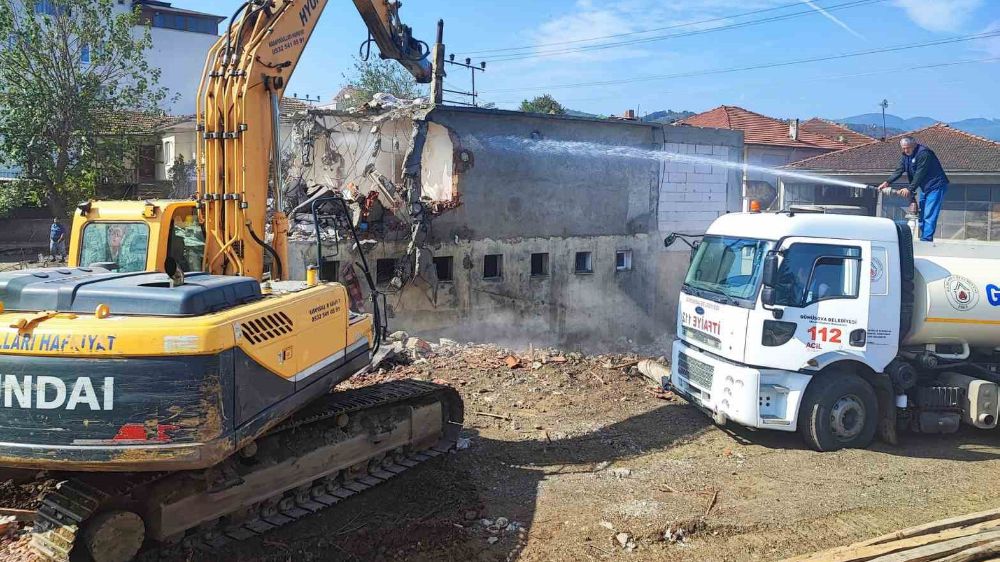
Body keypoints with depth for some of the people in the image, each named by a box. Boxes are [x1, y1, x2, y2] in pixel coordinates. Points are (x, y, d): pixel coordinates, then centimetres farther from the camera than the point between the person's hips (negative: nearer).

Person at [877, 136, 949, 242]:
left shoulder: (923, 153, -20)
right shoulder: (905, 155, 6)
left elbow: (920, 174, -25)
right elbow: (899, 170, -1)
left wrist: (910, 189, -28)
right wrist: (887, 182, -15)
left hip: (935, 186, -9)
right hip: (924, 188, 9)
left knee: (929, 216, -15)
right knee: (921, 216, 9)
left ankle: (926, 240, -18)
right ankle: (924, 239, 14)